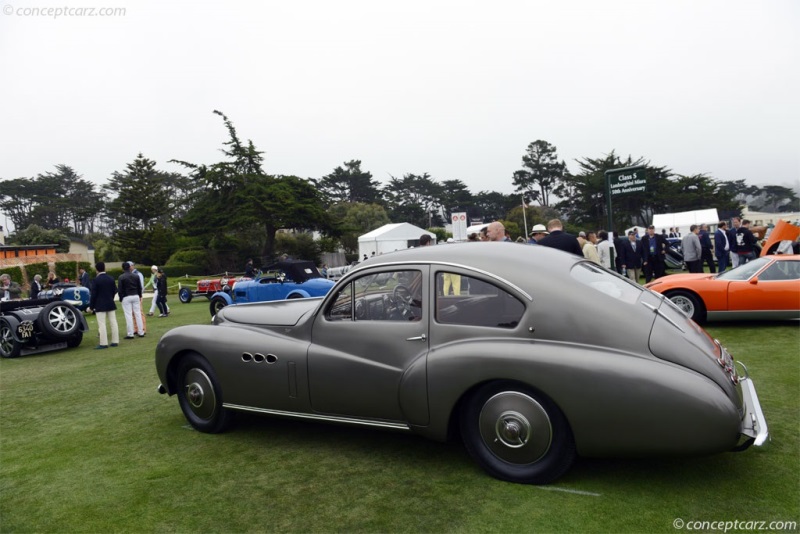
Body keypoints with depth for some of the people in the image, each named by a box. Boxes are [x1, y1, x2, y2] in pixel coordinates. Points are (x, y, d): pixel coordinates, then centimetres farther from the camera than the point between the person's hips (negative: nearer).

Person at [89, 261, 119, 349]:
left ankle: (103, 343, -4)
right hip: (111, 304, 5)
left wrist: (91, 306, -2)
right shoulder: (111, 279, 4)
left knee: (102, 324, -3)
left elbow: (94, 294, -10)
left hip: (100, 305, -5)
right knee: (113, 322, 7)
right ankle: (115, 341, 10)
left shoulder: (96, 280, -11)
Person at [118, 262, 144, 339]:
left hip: (126, 297, -3)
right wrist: (139, 296, 18)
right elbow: (140, 287, 9)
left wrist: (121, 298, 4)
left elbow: (120, 289, -6)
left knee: (128, 315, -1)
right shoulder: (136, 276, 4)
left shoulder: (121, 277, -7)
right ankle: (141, 332, 10)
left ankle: (130, 334, 0)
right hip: (136, 296, 4)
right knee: (138, 314, 7)